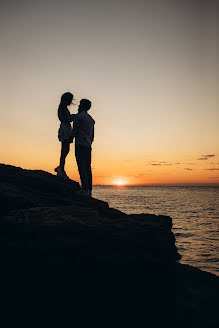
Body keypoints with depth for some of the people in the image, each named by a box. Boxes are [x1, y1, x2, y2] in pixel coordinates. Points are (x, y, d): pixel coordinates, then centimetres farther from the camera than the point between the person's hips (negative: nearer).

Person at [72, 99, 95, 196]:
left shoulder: (78, 116, -2)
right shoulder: (91, 119, 21)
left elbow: (75, 131, -8)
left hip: (80, 144, -8)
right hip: (88, 146, 8)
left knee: (82, 167, -11)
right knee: (87, 167, 6)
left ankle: (85, 189, -15)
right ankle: (89, 190, 5)